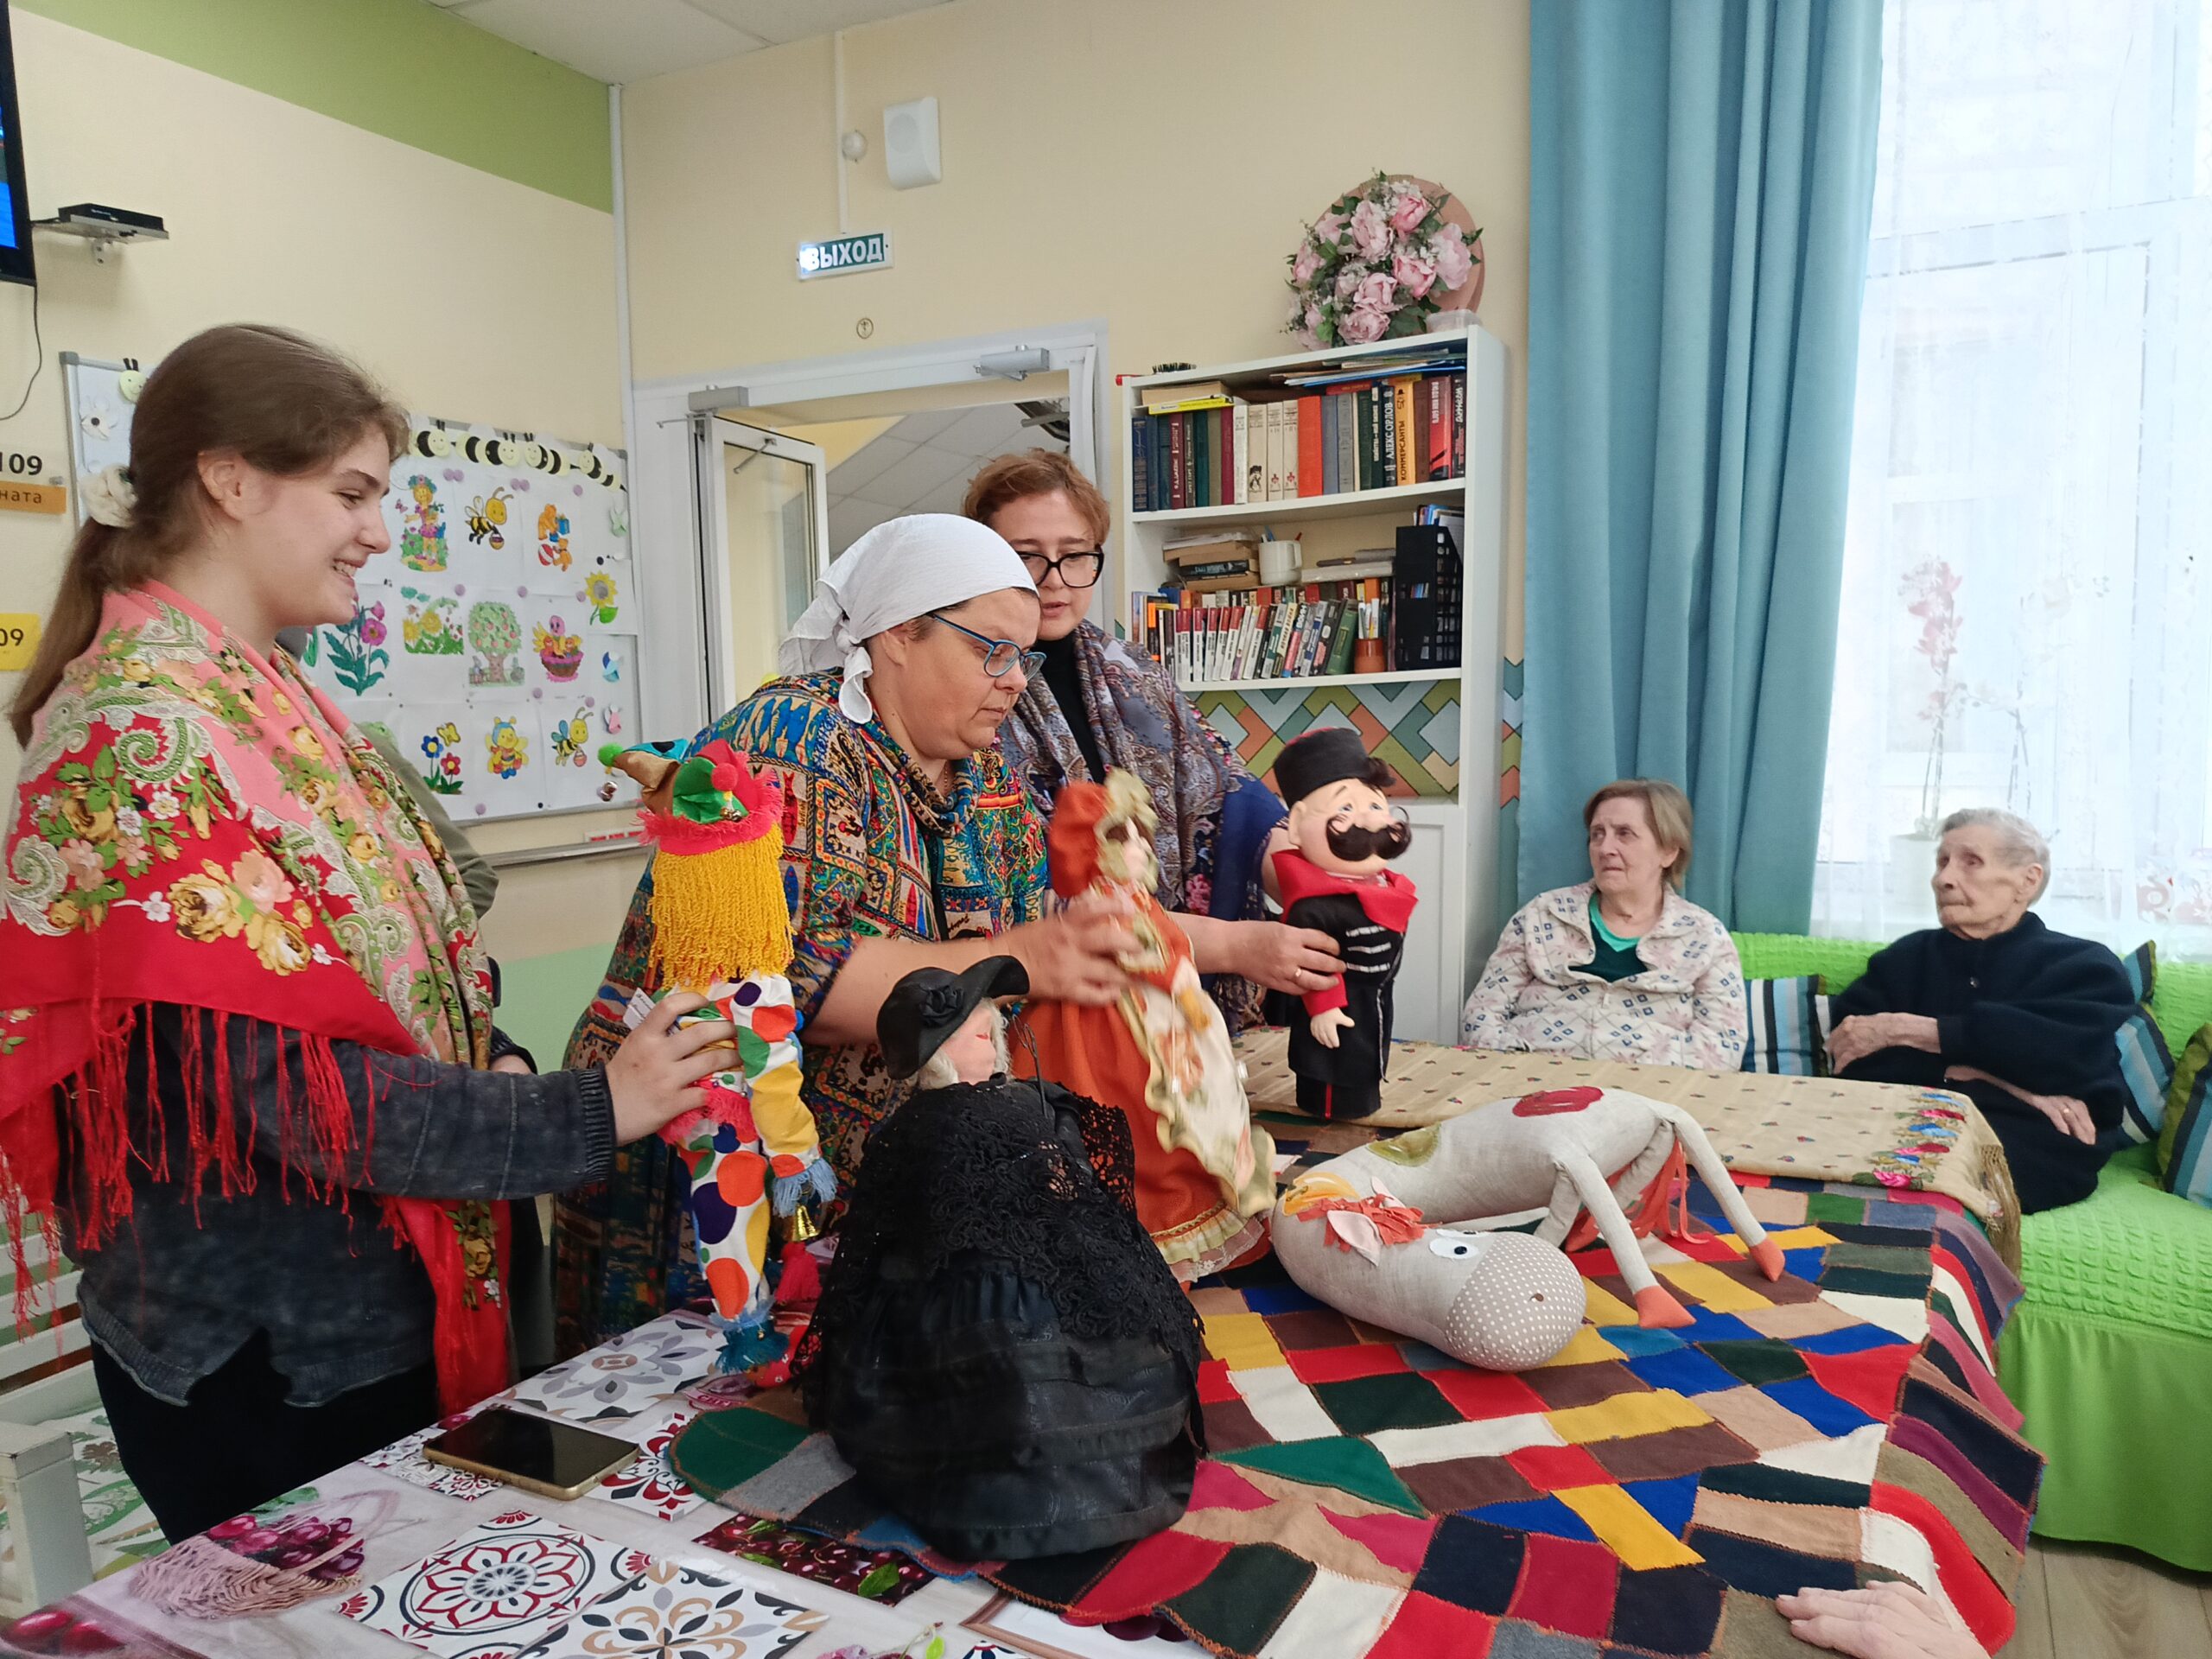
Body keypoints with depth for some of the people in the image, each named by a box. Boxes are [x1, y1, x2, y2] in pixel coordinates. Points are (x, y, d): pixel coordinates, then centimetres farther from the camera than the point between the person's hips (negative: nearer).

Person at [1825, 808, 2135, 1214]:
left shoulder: (2084, 965, 19)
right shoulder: (1909, 956, 24)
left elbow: (2051, 1049, -5)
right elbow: (1848, 1050, 5)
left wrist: (1903, 1029, -6)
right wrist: (2006, 1084, -6)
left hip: (2029, 1138, -3)